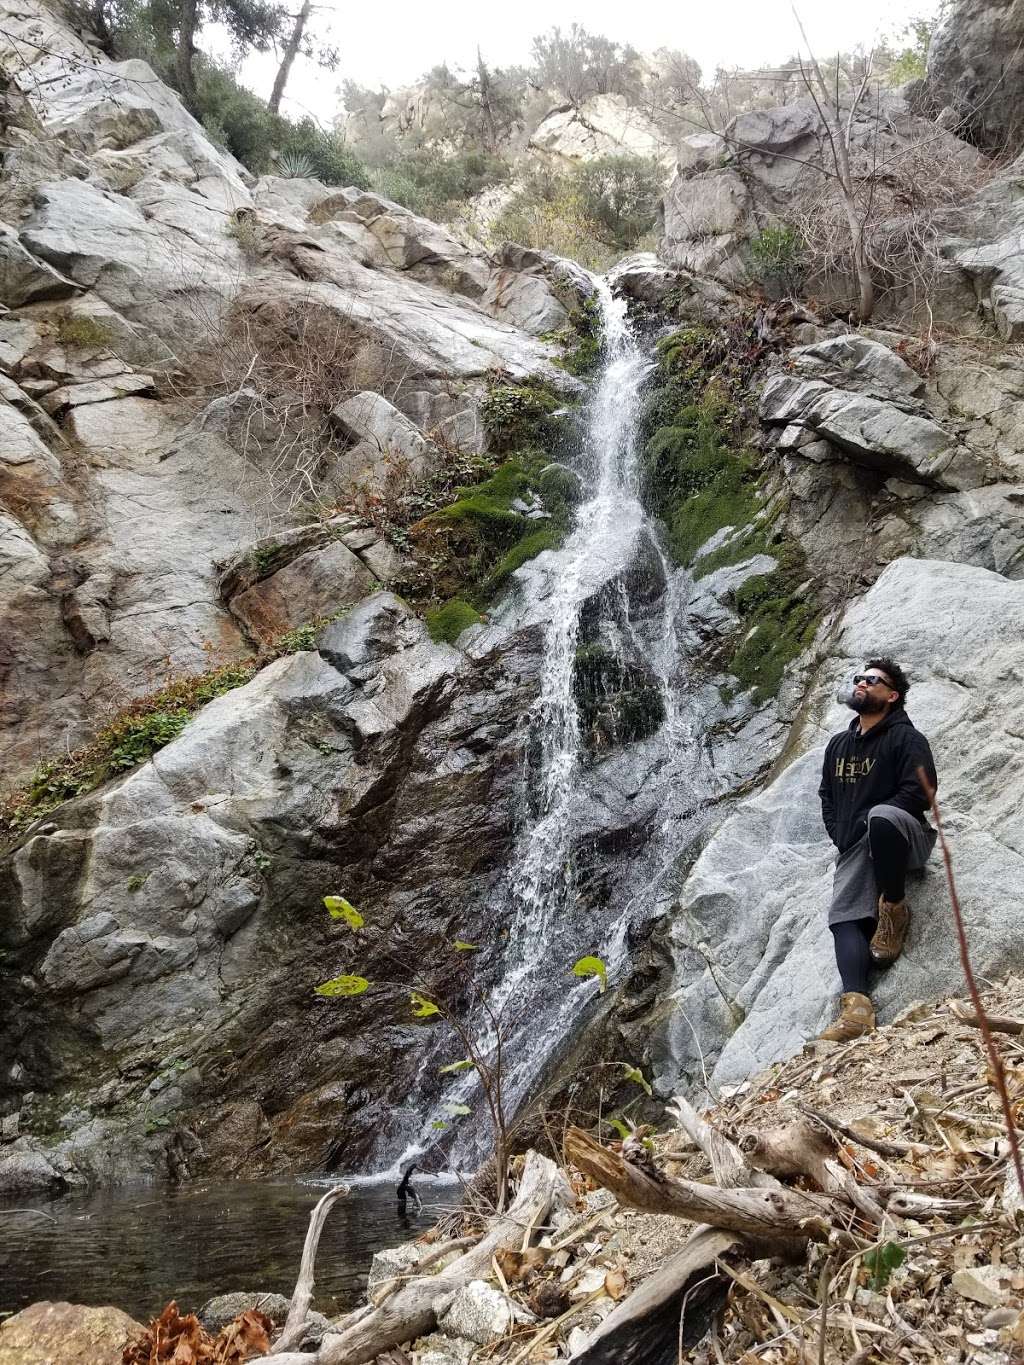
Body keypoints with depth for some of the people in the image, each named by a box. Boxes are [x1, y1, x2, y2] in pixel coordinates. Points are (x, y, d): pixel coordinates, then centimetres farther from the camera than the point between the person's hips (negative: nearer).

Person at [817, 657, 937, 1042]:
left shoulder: (906, 738, -1)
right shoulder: (838, 743, 21)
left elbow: (919, 792, -13)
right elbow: (826, 795, 27)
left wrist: (863, 822, -15)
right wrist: (840, 836, 10)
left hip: (902, 837, -6)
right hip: (854, 849, 6)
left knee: (880, 816, -42)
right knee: (844, 917, -18)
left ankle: (894, 908, -22)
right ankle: (856, 1007, -33)